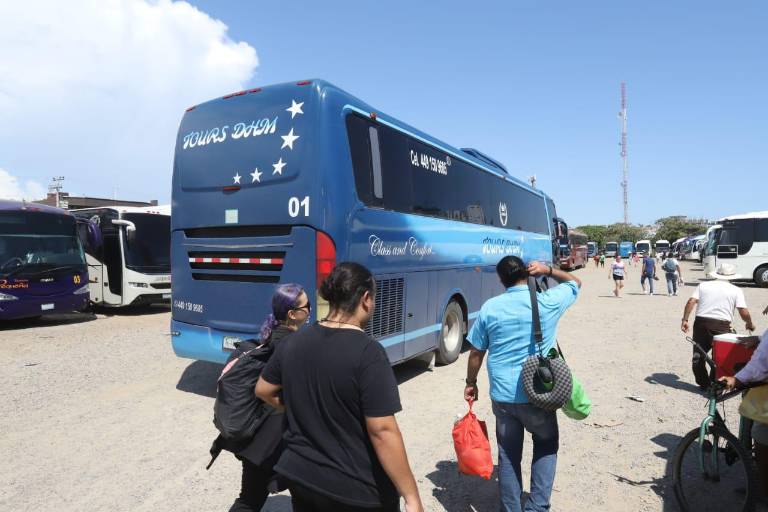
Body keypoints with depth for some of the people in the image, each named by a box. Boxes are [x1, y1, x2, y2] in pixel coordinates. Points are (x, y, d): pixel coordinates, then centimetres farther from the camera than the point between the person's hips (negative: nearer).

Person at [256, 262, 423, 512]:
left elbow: (263, 390, 11)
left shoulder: (293, 342, -3)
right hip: (358, 491, -5)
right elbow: (382, 431, -24)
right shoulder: (367, 352, -23)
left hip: (301, 477, 5)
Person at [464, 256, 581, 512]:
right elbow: (575, 282, 13)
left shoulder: (490, 307, -5)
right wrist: (548, 270, 1)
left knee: (508, 454, 17)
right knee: (546, 445, 24)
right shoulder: (549, 302, -8)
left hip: (502, 395, 1)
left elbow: (476, 352, 1)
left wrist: (471, 382, 14)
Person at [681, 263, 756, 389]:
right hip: (722, 326, -1)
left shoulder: (703, 285, 10)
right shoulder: (736, 290, 6)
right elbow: (744, 312, -2)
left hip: (701, 322, 2)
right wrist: (750, 324, 17)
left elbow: (691, 302, -2)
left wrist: (685, 320, -1)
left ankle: (704, 384, 21)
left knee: (698, 355, 14)